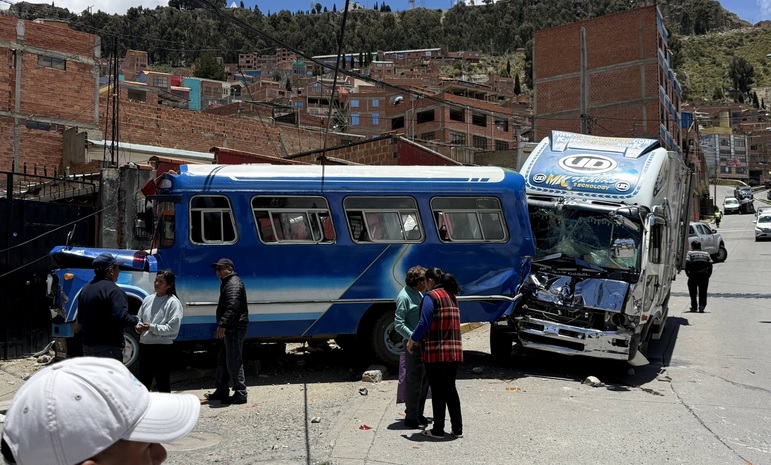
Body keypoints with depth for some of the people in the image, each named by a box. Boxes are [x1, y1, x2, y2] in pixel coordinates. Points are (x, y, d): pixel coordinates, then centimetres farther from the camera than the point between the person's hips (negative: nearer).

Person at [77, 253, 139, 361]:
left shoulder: (85, 289, 13)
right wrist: (136, 321, -10)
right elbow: (122, 318, -27)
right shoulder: (114, 291, -17)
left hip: (87, 347, 9)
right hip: (108, 348, -9)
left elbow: (80, 319, 22)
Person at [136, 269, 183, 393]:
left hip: (163, 347, -6)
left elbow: (173, 328, -16)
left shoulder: (173, 302, -10)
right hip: (145, 345, 6)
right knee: (143, 383, 18)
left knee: (163, 384, 5)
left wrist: (151, 327, -20)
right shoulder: (148, 299, 8)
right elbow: (139, 318, 16)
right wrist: (139, 326, -7)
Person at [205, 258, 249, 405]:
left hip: (235, 328, -11)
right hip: (230, 329, 11)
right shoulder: (227, 283, 21)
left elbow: (232, 307, -26)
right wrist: (222, 326, 23)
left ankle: (240, 394, -3)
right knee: (223, 361, 17)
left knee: (234, 362, -8)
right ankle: (221, 391, 26)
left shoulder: (234, 284, -14)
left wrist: (222, 325, -29)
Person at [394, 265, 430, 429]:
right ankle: (411, 417, 9)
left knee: (424, 379, 15)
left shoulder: (418, 294, 14)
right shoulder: (404, 297, -14)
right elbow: (398, 324, -18)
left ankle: (418, 414, 28)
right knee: (414, 381, -2)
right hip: (413, 345, -9)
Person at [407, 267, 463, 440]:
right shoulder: (452, 296, 15)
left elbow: (424, 323, -16)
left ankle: (438, 430, 10)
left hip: (436, 352, -7)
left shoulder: (431, 296, -9)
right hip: (454, 352, 7)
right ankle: (457, 429, 18)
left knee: (438, 392, 2)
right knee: (450, 389, 15)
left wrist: (412, 341, -1)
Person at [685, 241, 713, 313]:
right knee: (703, 293, 5)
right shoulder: (706, 253, 11)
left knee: (693, 292, 10)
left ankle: (694, 307, 15)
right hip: (704, 276, 2)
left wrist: (687, 272, -5)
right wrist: (709, 273, 8)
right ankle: (702, 306, -10)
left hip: (693, 275, -2)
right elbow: (710, 264, 4)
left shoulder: (690, 253, 0)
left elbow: (687, 263, -13)